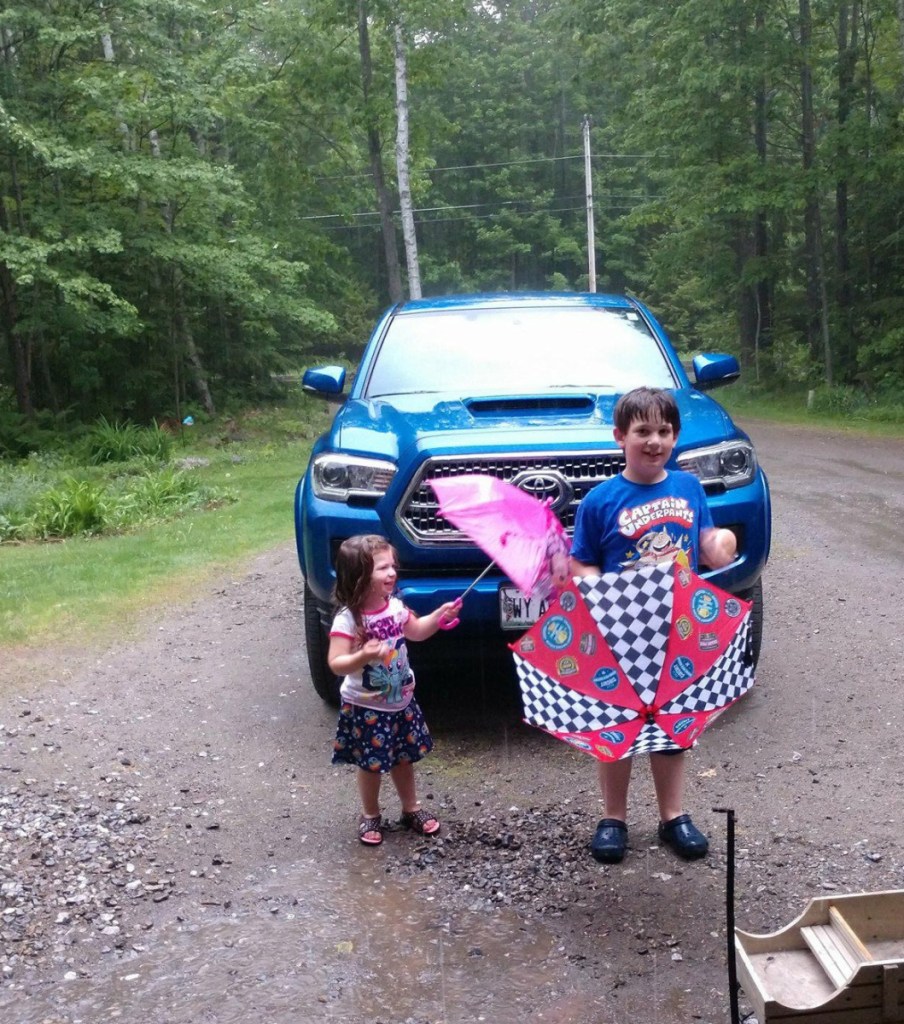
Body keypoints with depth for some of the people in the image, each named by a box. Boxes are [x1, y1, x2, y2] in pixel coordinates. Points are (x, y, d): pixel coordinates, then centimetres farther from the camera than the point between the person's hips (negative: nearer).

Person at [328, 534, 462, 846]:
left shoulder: (395, 606, -4)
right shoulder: (347, 619, -25)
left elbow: (415, 631, 16)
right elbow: (336, 664, -28)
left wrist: (440, 615, 2)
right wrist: (363, 656, -44)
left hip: (401, 701, 6)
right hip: (365, 708, -6)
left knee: (404, 759, 19)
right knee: (371, 764, 8)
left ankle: (411, 809, 36)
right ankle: (370, 816, 29)